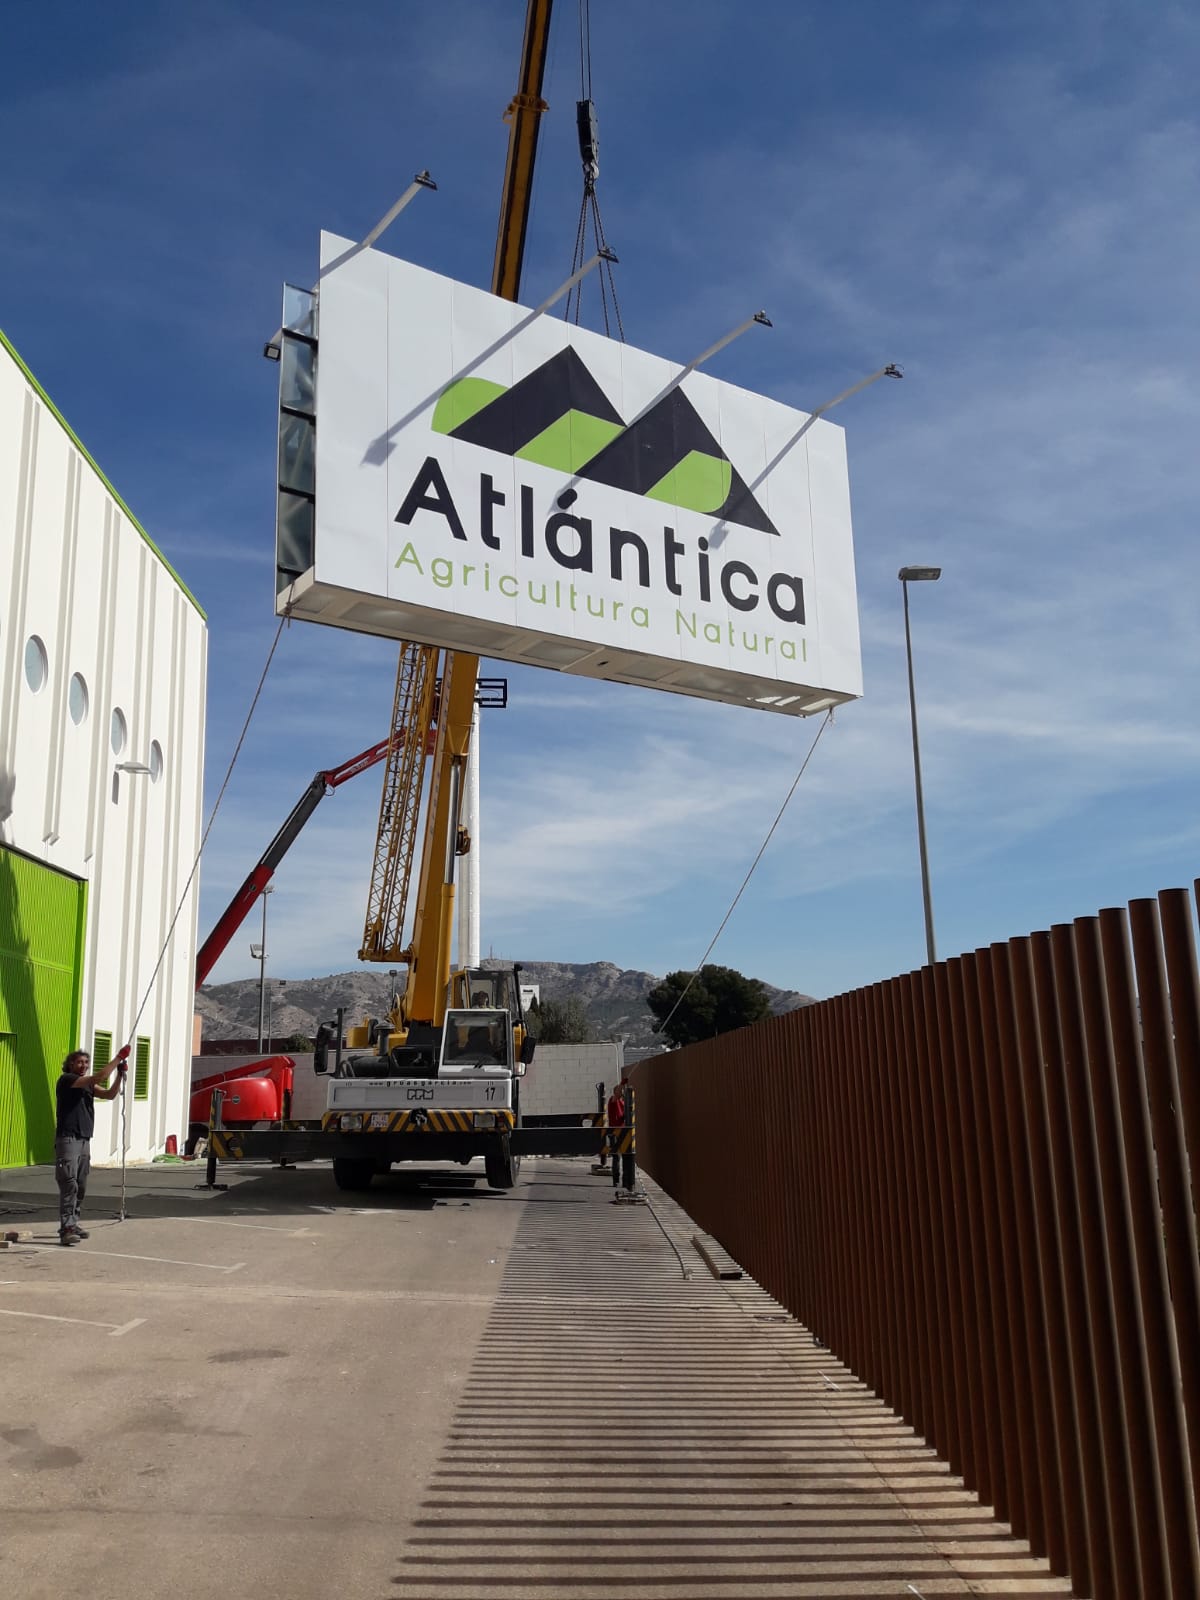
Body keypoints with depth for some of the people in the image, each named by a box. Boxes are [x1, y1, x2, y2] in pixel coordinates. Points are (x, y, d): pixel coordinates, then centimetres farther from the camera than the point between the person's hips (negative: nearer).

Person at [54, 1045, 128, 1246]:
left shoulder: (88, 1084, 17)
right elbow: (98, 1078, -20)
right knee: (69, 1185, -13)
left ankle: (73, 1224, 17)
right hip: (68, 1139, -8)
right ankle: (66, 1229, -15)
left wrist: (120, 1075, -5)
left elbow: (109, 1094, 7)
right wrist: (118, 1058, -19)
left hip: (84, 1140, 8)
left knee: (81, 1187, 9)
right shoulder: (66, 1080, -7)